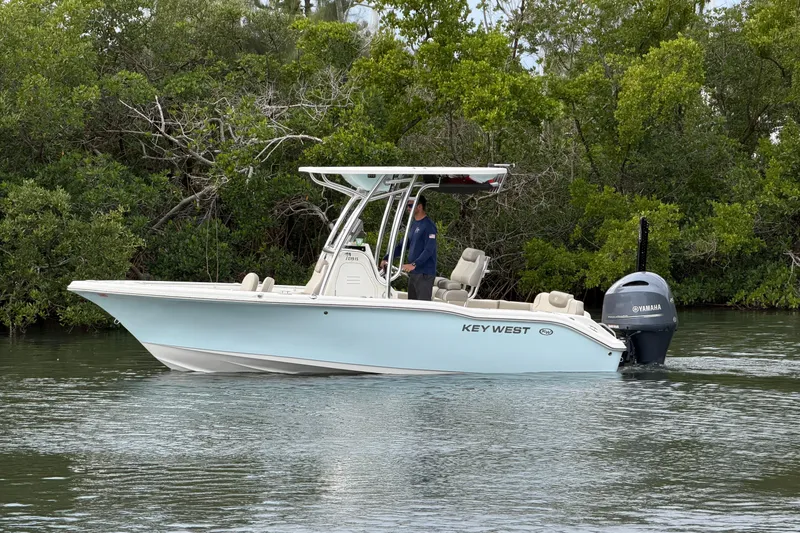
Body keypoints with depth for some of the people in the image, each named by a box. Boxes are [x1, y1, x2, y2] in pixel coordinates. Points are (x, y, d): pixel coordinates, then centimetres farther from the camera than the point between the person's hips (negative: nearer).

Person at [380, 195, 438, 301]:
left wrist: (414, 264, -30)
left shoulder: (428, 226, -12)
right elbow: (401, 245, 21)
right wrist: (386, 258, 12)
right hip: (413, 272, 9)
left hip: (425, 273, -9)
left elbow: (429, 250, -20)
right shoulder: (413, 225, 16)